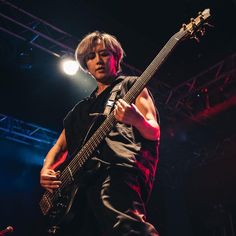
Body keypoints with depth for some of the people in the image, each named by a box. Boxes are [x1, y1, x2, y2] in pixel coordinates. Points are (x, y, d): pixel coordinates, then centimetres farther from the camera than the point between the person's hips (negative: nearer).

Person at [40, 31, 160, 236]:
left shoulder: (131, 85, 16)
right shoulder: (82, 108, 31)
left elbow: (154, 133, 5)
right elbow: (59, 146, 31)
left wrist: (137, 120, -20)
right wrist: (46, 170, 9)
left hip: (117, 169, -6)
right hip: (77, 182, 6)